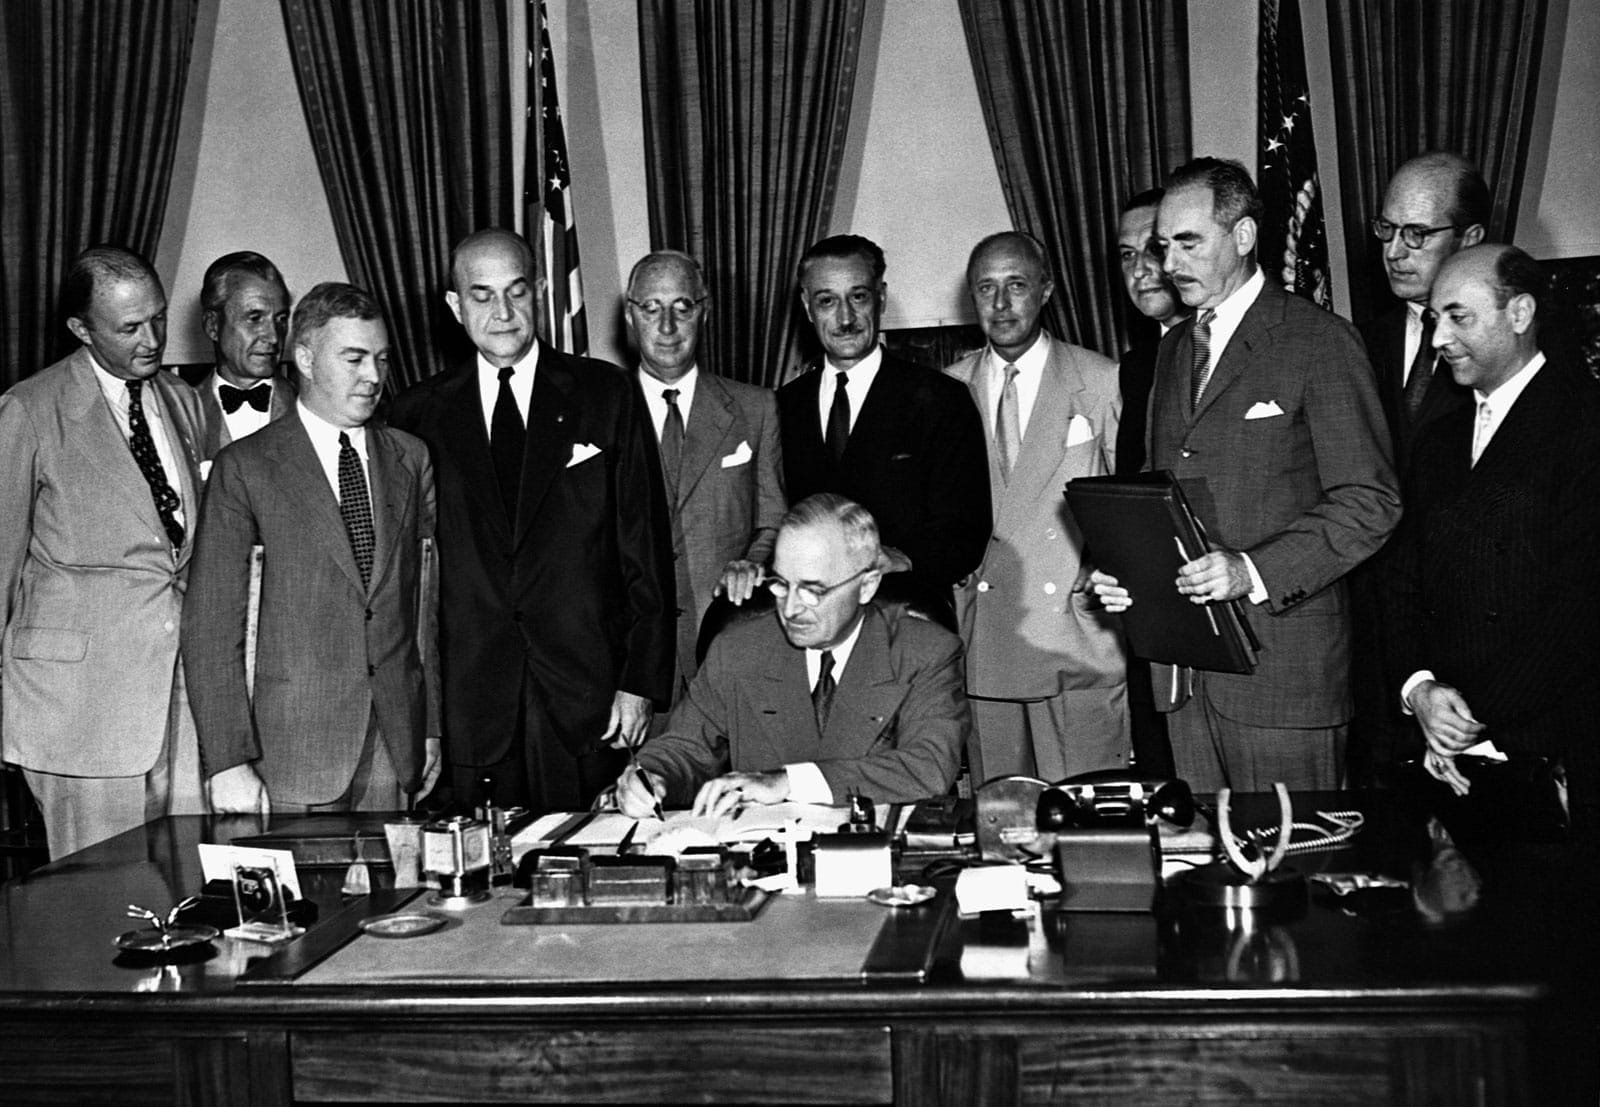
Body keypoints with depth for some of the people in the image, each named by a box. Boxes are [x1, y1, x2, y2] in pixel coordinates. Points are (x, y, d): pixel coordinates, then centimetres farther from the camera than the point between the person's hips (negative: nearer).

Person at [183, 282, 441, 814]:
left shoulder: (410, 459, 10)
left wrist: (432, 724, 9)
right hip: (295, 750, -3)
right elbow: (211, 626, -5)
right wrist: (227, 761, -12)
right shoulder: (244, 467, -3)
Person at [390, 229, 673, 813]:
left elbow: (645, 545, 2)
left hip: (586, 695, -1)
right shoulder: (420, 412, 7)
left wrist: (641, 680, -4)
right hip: (468, 701, 1)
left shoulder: (607, 394, 4)